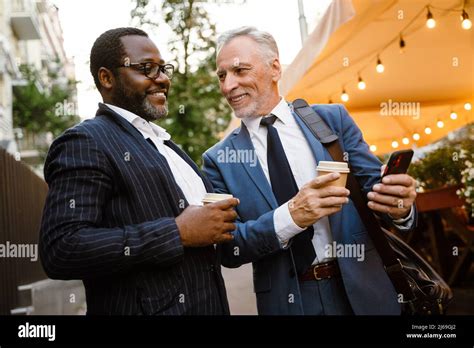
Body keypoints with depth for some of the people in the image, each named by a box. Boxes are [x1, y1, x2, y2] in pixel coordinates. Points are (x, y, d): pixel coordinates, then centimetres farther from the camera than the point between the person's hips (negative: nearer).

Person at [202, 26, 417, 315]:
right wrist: (289, 216, -23)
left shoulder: (333, 119, -1)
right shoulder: (219, 160, -2)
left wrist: (400, 206, -24)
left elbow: (377, 186, -1)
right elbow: (227, 249, -7)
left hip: (362, 291, 1)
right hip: (286, 301, 0)